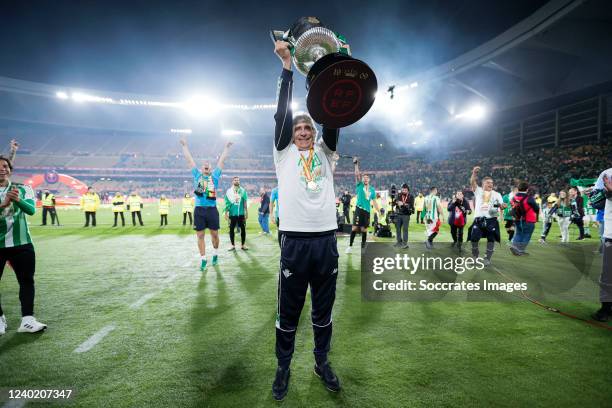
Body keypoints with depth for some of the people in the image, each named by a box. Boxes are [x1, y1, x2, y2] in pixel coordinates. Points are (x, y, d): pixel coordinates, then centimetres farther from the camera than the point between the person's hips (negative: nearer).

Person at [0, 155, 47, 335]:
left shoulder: (22, 189, 1)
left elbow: (31, 209, -15)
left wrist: (18, 200, -35)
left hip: (21, 243, 0)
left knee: (27, 280, 0)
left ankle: (27, 320, 5)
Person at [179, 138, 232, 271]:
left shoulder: (215, 175, 8)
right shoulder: (197, 175, 9)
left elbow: (222, 161, 12)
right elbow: (189, 159, 14)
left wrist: (227, 148, 15)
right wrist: (185, 146, 17)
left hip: (212, 210, 0)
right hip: (199, 210, 0)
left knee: (214, 234, 8)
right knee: (200, 236, 4)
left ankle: (215, 254, 30)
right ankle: (203, 259, 15)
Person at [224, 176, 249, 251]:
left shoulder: (243, 191, 2)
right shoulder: (229, 191, 2)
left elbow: (245, 203, 5)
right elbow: (227, 203, 3)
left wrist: (246, 213, 2)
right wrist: (226, 213, 0)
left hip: (241, 213, 0)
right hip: (232, 213, 0)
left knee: (243, 229, 2)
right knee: (231, 229, 4)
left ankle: (243, 245, 13)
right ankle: (233, 245, 15)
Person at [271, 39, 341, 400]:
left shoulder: (325, 152, 14)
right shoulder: (284, 152, 9)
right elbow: (282, 112, 1)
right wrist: (287, 65, 0)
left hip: (327, 240, 3)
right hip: (295, 241, -2)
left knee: (324, 310, 15)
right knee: (289, 312, 8)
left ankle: (322, 363, 33)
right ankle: (284, 368, 27)